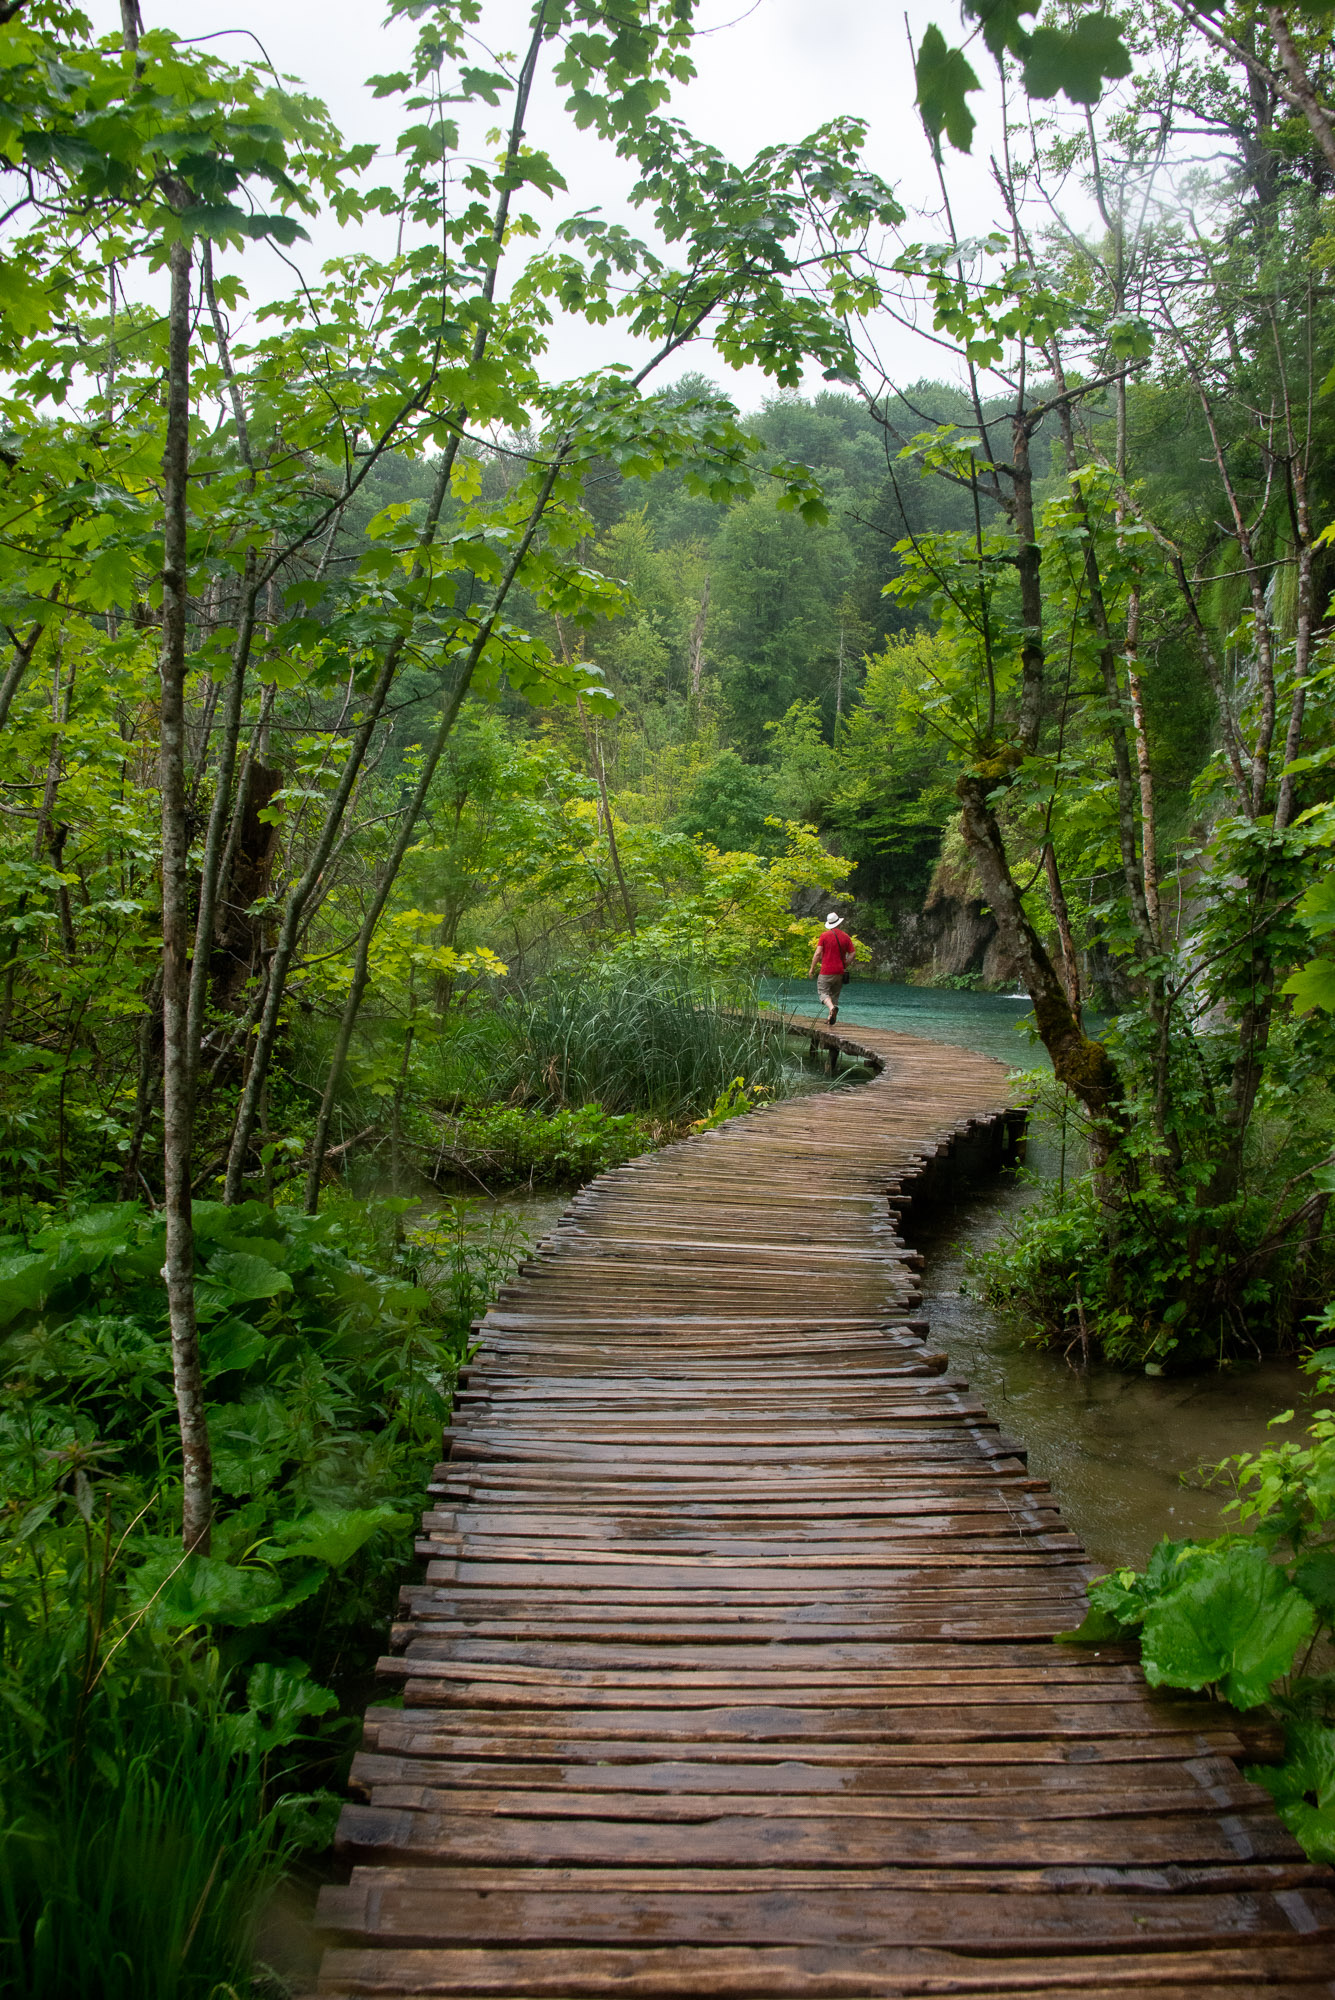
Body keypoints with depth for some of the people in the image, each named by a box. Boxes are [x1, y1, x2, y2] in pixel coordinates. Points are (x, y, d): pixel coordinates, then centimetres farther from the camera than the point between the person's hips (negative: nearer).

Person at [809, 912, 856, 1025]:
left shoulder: (824, 935, -6)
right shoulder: (845, 936, 4)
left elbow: (818, 953, -9)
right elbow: (853, 953, 3)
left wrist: (812, 968, 0)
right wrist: (845, 966, 14)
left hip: (826, 971, -4)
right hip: (839, 972, 4)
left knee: (823, 992, -1)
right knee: (835, 994, 14)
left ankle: (831, 1007, -31)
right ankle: (832, 1020, 13)